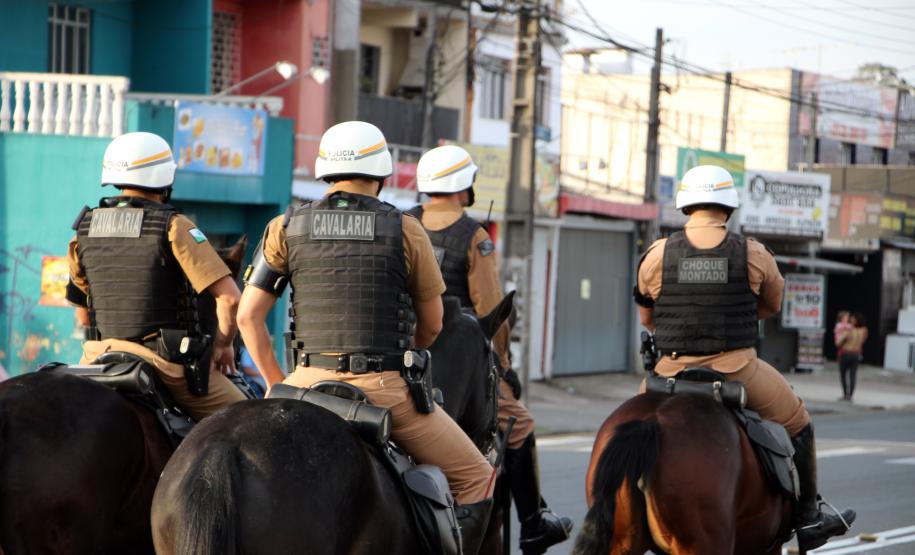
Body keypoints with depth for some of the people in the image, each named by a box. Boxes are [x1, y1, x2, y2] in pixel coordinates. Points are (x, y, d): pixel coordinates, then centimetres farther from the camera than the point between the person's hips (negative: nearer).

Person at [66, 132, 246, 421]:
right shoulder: (173, 226, -9)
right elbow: (229, 297, -15)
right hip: (170, 361, -5)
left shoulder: (83, 230, 6)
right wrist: (223, 345, 2)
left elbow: (83, 313, 14)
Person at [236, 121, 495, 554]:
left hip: (310, 383, 3)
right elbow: (432, 326, 7)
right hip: (386, 388, -3)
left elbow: (248, 315, 3)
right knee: (475, 478, 13)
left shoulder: (287, 228, 4)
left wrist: (276, 384, 13)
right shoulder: (405, 231, -2)